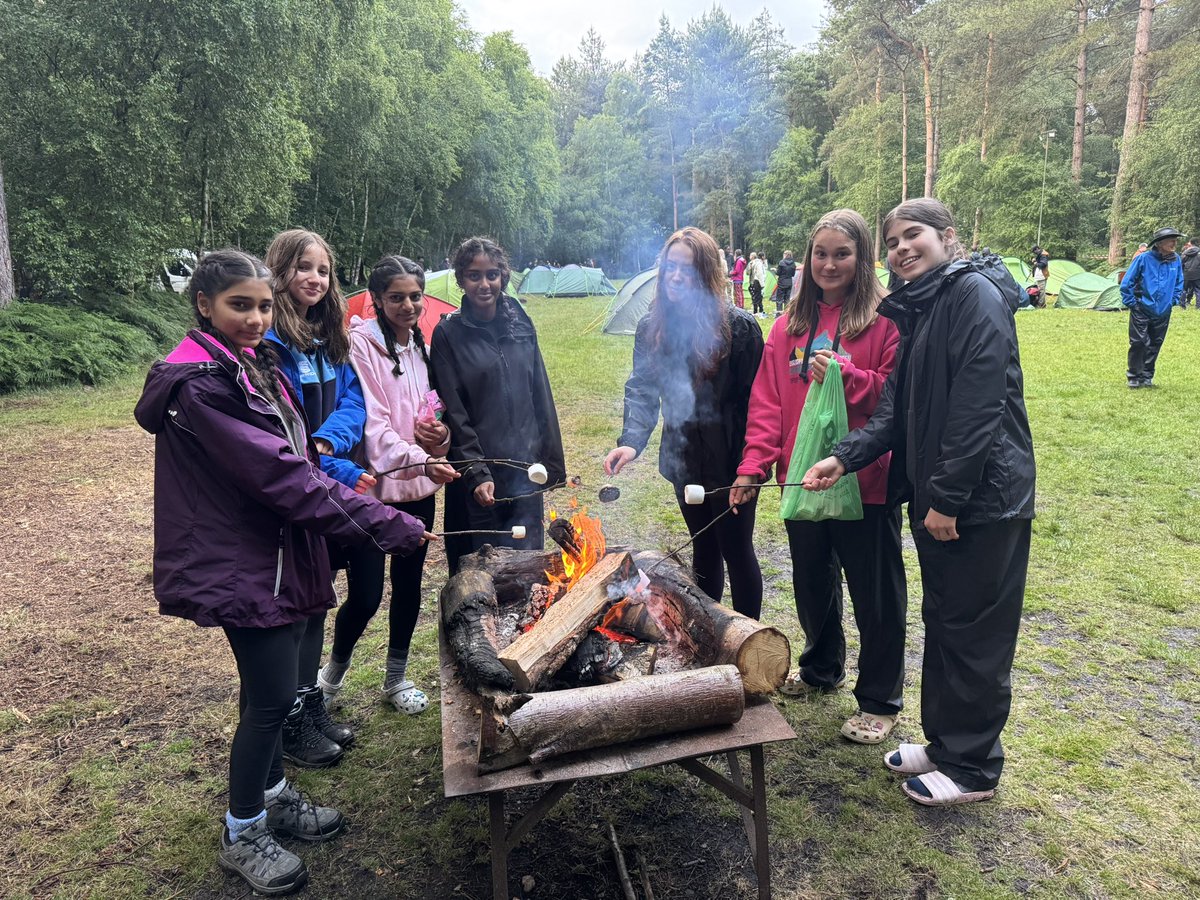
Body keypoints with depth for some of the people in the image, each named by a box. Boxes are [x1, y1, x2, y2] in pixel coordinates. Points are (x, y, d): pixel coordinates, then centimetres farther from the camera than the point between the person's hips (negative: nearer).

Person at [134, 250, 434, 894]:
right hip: (240, 563, -9)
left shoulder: (253, 365, 9)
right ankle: (242, 835, 22)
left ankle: (274, 797, 39)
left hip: (278, 551, 9)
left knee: (270, 688, 19)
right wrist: (388, 527, -29)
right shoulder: (199, 383, -21)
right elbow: (279, 475, -28)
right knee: (272, 696, 0)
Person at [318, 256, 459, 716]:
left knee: (409, 584, 15)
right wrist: (419, 460, -34)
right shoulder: (361, 345, -11)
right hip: (374, 486, -6)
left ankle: (397, 678, 33)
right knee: (365, 595, -1)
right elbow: (372, 423, -20)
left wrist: (441, 434, -5)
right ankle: (332, 674, 28)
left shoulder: (422, 347, 9)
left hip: (419, 486, 6)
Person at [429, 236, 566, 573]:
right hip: (477, 472, -3)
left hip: (525, 468, 3)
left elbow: (541, 397, 9)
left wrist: (552, 460, 8)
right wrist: (476, 473, -15)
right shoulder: (448, 334, -5)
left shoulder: (521, 324, 6)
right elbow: (454, 413, -8)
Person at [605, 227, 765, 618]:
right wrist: (631, 440, -20)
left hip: (730, 460, -5)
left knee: (736, 551, 7)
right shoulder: (652, 326, 0)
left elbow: (756, 401, -14)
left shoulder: (739, 326, -15)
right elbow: (641, 390, -3)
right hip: (683, 457, 5)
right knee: (704, 547, 20)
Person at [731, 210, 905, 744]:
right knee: (811, 581, 21)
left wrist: (846, 375, -23)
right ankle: (821, 669, 44)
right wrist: (754, 465, -5)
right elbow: (767, 399, 3)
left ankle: (880, 701, 25)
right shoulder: (793, 322, 7)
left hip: (865, 480, -5)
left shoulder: (886, 317, -8)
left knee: (875, 592, 7)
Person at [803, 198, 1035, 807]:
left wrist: (947, 497, -20)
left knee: (974, 635, 4)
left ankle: (972, 768, 21)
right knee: (941, 622, 18)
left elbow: (978, 406, -21)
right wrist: (844, 458, -4)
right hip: (935, 495, 9)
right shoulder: (917, 312, 15)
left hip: (982, 498, -9)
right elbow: (896, 410, 10)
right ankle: (944, 741, 35)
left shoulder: (976, 294, -13)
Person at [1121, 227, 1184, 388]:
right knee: (1139, 343, -4)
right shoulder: (1144, 258, -14)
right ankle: (1133, 376, 9)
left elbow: (1179, 283, 16)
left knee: (1155, 344, 9)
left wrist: (1174, 300, 8)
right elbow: (1127, 282, -7)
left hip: (1163, 312, 4)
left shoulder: (1176, 260, 0)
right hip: (1142, 310, -4)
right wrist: (1130, 302, -7)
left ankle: (1147, 376, 19)